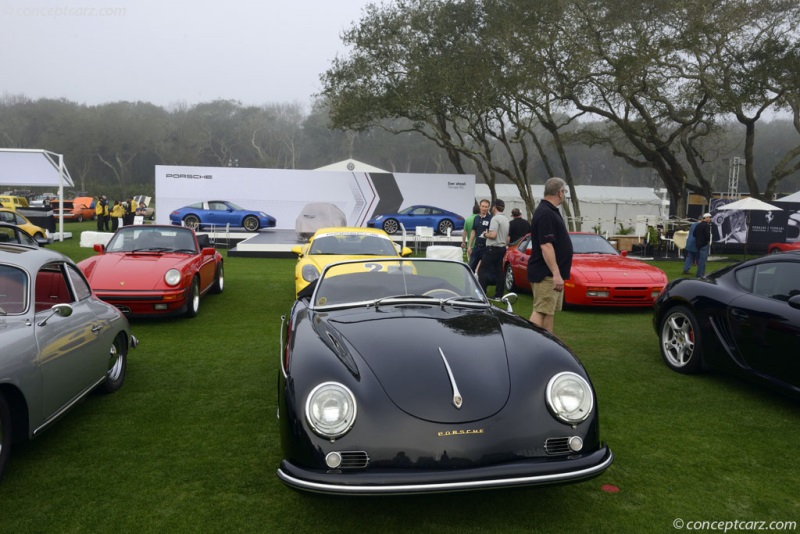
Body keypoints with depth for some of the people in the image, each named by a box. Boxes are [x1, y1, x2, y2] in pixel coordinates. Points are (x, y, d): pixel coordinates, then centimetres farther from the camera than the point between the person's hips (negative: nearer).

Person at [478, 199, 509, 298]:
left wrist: (485, 234, -6)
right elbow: (507, 237, 20)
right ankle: (499, 294, 10)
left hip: (493, 248, -9)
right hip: (502, 248, 9)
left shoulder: (495, 218, -15)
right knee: (499, 271, 9)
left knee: (482, 270, -7)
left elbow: (493, 235, -23)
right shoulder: (506, 219, 15)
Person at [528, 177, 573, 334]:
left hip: (551, 274, 11)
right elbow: (545, 246, -24)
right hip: (546, 274, -11)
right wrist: (556, 274, -26)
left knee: (550, 311, 14)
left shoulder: (550, 211, 16)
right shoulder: (545, 213, -18)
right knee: (541, 311, -11)